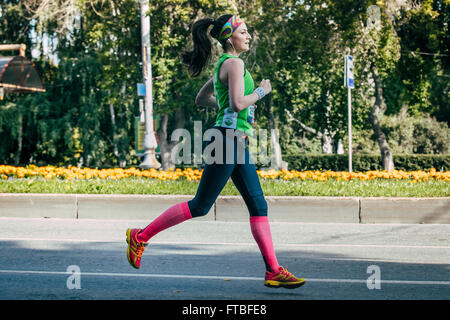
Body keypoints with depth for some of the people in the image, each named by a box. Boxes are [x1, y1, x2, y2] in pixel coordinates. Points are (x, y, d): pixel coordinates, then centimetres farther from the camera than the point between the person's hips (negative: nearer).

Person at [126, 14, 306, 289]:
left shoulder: (225, 65, 19)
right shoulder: (234, 63, -11)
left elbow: (201, 98, 27)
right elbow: (238, 102, -22)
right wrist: (261, 91, -6)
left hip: (237, 143, 10)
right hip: (228, 139, -10)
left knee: (258, 205, 4)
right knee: (200, 206, -4)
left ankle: (274, 271, 3)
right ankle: (141, 236, 7)